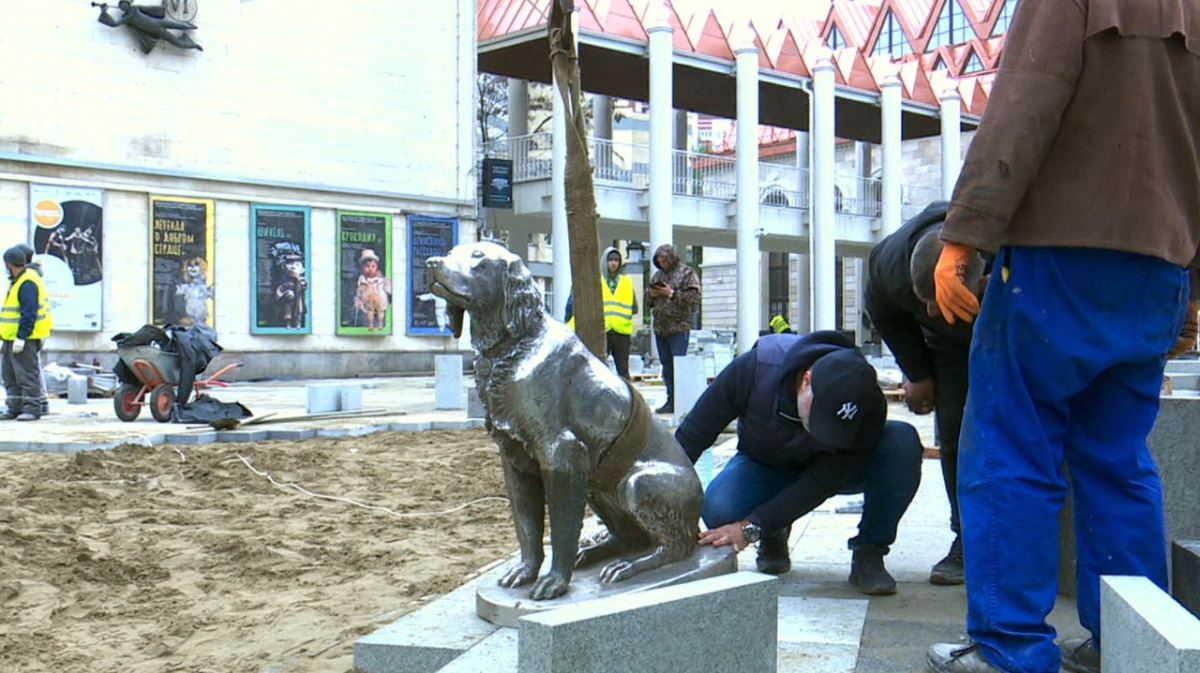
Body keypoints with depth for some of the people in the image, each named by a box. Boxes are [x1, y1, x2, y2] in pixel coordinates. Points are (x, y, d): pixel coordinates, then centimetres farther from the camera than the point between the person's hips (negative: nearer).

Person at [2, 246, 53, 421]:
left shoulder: (27, 283, -16)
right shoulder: (17, 281, 18)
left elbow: (29, 313, -22)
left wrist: (21, 337, -24)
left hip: (24, 339, -11)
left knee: (27, 374, -8)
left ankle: (32, 409, -5)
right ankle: (15, 408, 18)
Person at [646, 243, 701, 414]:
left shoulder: (687, 273, -2)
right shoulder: (657, 275, 18)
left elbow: (694, 298, -13)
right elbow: (648, 299, 24)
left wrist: (671, 293, -15)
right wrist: (652, 294, 0)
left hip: (679, 328, -7)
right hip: (660, 328, 7)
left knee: (679, 366, -9)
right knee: (666, 366, 10)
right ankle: (671, 400, 15)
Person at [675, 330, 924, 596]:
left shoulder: (869, 408, -32)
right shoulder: (756, 368, -33)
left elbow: (822, 482, -30)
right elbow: (691, 436, -23)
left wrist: (752, 527, -37)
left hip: (836, 469, 0)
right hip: (764, 465, 0)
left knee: (903, 441, -30)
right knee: (718, 510, -33)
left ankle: (868, 555, -14)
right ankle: (773, 538, 4)